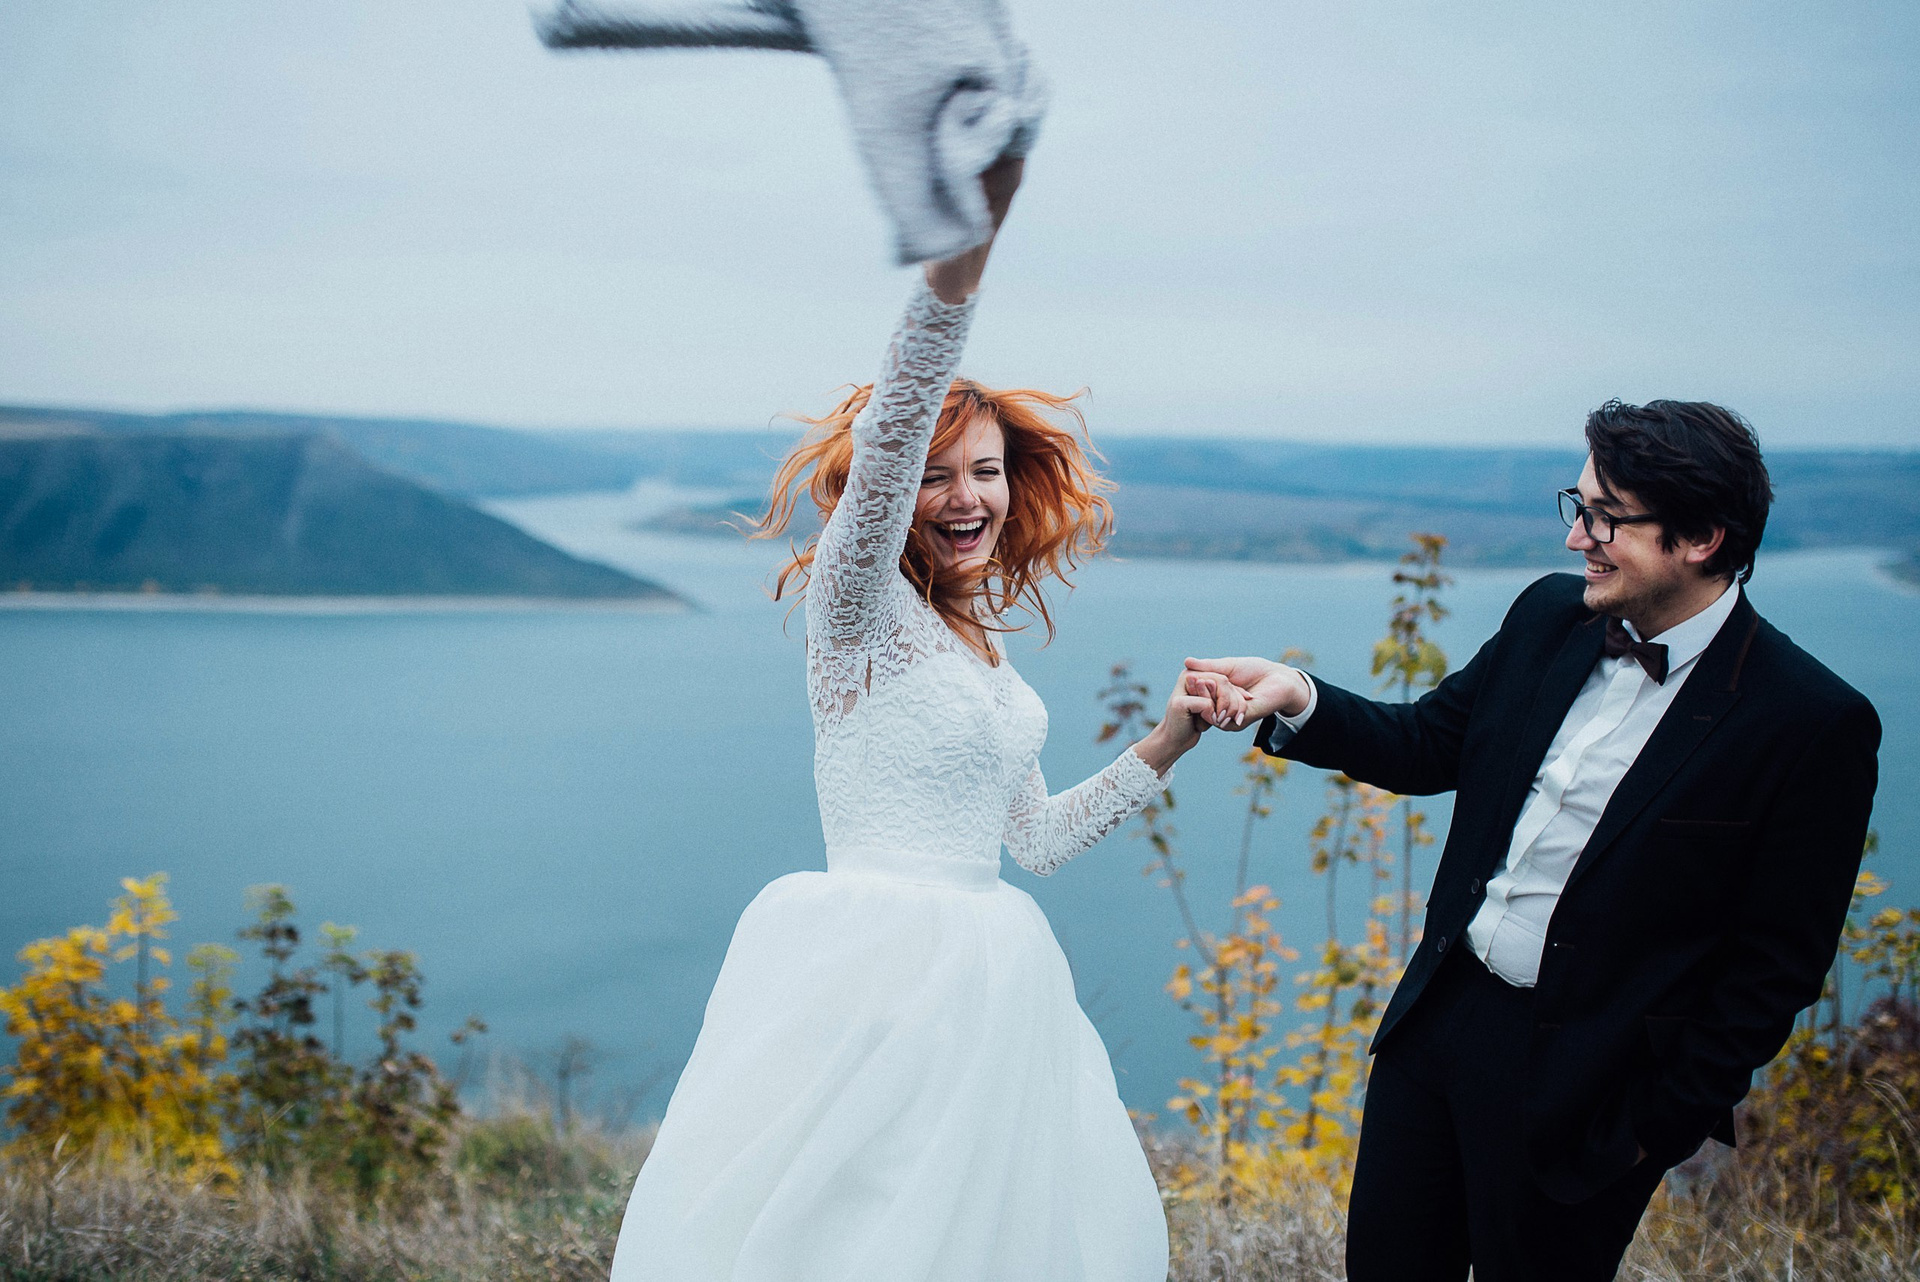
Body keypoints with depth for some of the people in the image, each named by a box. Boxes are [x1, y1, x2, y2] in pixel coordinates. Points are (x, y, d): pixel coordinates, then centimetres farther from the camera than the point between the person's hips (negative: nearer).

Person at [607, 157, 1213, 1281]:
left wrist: (1166, 745, 14)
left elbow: (1037, 837, 22)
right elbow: (880, 449, -28)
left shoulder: (979, 640, 16)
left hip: (982, 985, 8)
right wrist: (951, 272, -43)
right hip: (873, 977, -8)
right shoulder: (859, 608, -7)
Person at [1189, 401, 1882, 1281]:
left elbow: (1774, 965, -12)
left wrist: (1664, 1124, -11)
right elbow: (1426, 745, 10)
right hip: (1439, 1016, 6)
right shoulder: (1551, 617, 0)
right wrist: (1296, 699, -7)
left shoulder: (1813, 724, -17)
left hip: (1578, 1089, -6)